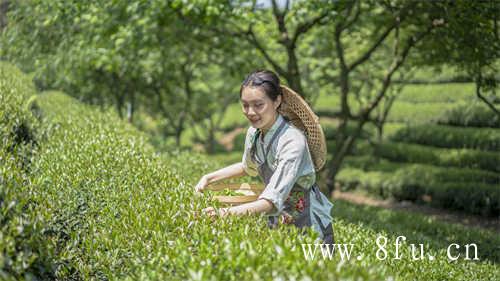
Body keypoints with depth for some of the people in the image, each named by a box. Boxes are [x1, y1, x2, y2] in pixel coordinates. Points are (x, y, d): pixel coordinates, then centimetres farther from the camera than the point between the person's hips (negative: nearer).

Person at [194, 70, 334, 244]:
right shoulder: (254, 133, -5)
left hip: (309, 229, -6)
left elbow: (273, 201, -36)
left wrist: (227, 212, -48)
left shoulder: (293, 141, -27)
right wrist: (209, 178, 7)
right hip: (277, 223, 6)